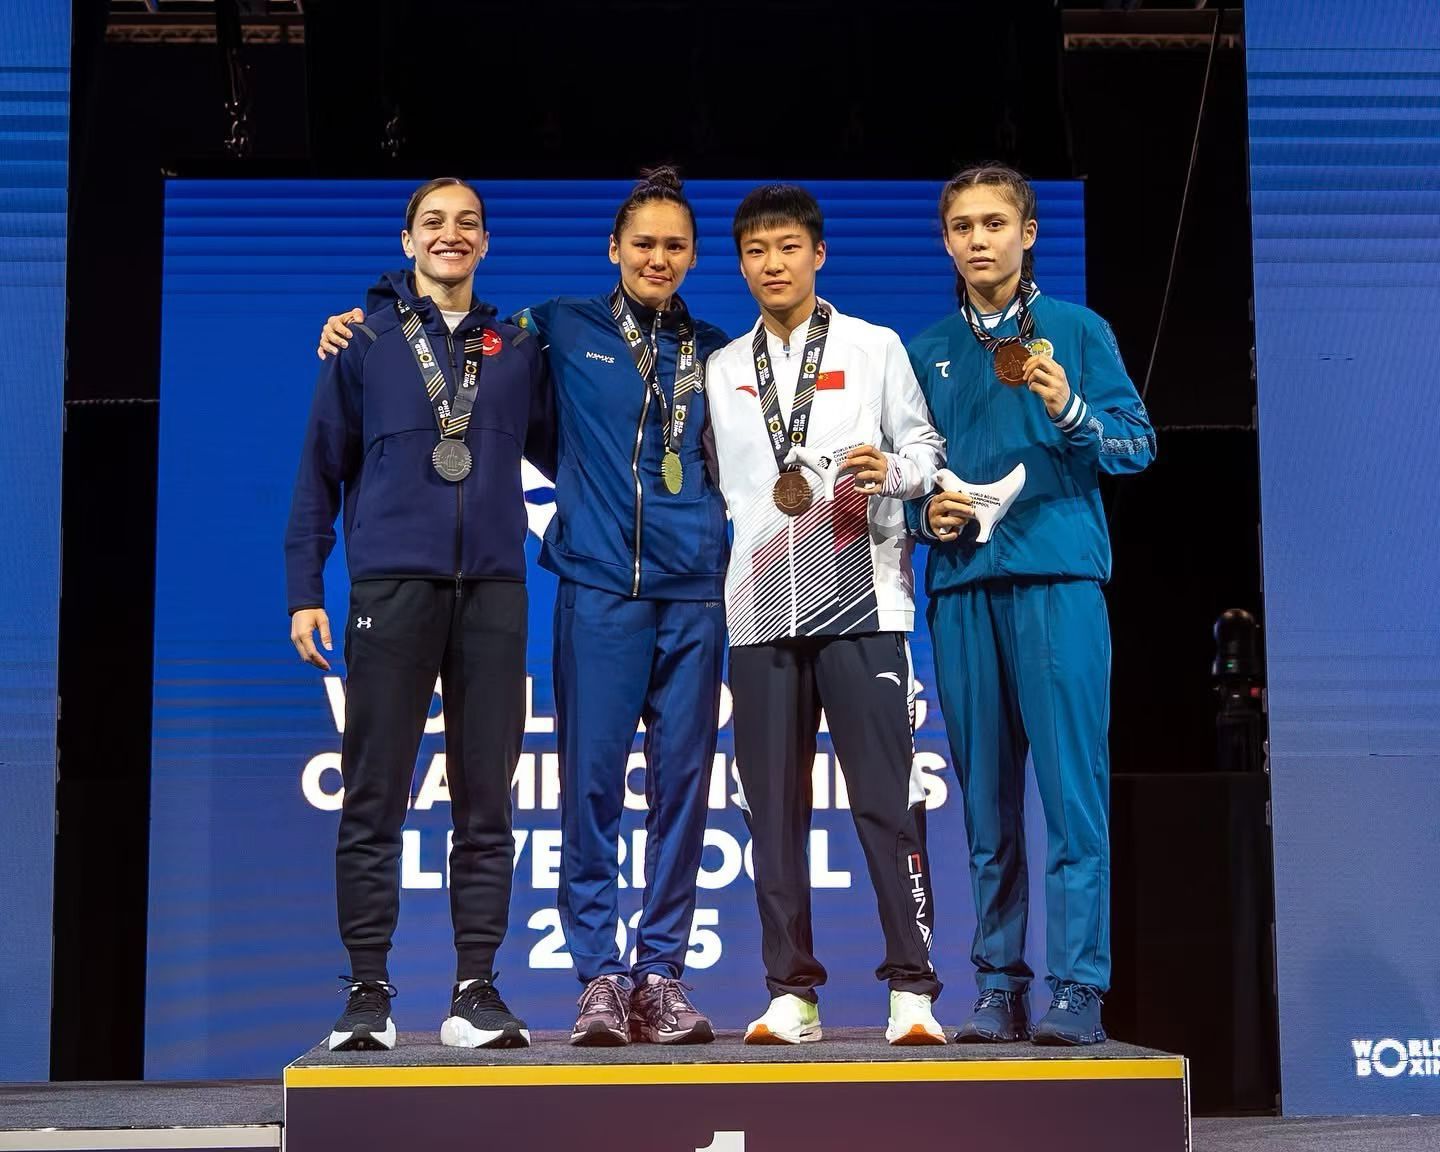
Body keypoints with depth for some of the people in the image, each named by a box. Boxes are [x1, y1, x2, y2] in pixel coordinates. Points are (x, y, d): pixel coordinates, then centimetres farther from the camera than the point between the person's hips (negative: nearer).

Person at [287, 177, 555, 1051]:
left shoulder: (519, 347, 14)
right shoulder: (366, 340, 9)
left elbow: (558, 453, 20)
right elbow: (322, 470, 8)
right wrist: (305, 591, 2)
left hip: (493, 589, 2)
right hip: (392, 585, -2)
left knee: (487, 800, 2)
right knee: (375, 797, -2)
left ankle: (476, 990, 8)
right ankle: (368, 990, 3)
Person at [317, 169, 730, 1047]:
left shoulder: (714, 351, 15)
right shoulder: (565, 329, 10)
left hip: (692, 591, 2)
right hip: (598, 587, -2)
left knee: (682, 781, 2)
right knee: (591, 780, -4)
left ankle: (663, 974, 9)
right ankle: (601, 975, 3)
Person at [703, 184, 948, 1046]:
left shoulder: (875, 347, 10)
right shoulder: (722, 370, 18)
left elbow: (925, 445, 5)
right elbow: (721, 487, 18)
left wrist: (892, 472, -14)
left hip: (861, 600, -3)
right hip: (760, 610, 3)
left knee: (887, 798, -8)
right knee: (775, 809, 3)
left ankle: (912, 987, -5)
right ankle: (791, 991, 9)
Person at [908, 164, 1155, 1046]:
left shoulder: (1077, 330, 8)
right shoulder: (927, 352, 18)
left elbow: (1138, 444, 2)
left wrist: (1069, 412, -16)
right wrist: (928, 511, 1)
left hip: (1058, 576, -3)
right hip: (962, 585, 4)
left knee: (1072, 788, -8)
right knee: (987, 799, 5)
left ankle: (1078, 989, -5)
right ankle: (1000, 988, 10)